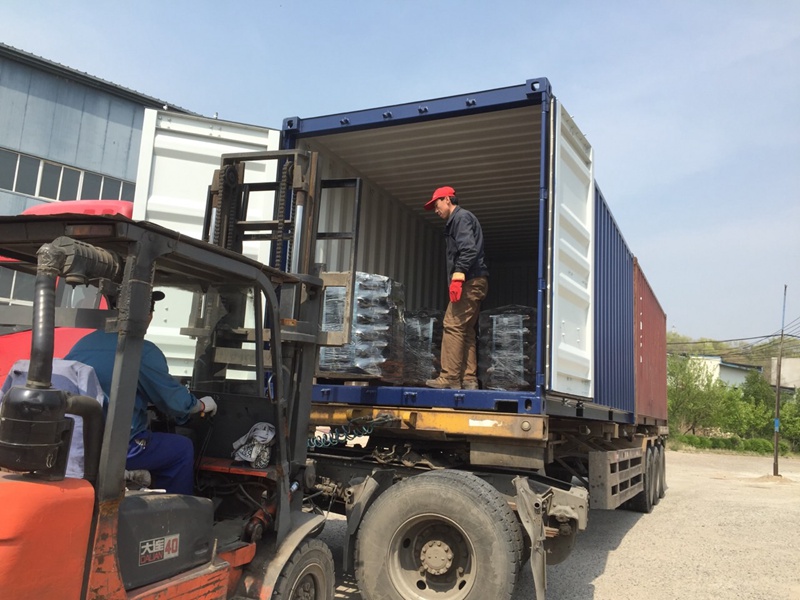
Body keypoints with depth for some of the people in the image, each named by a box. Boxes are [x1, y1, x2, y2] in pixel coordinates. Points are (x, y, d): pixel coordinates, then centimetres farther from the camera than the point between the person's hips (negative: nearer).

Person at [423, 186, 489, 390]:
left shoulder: (461, 217, -3)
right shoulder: (459, 219, 27)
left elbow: (468, 249, -18)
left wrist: (458, 275, -26)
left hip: (470, 281, -10)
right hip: (475, 282, 10)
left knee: (453, 326, -12)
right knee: (466, 330, 7)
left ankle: (449, 378, -13)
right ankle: (469, 379, 6)